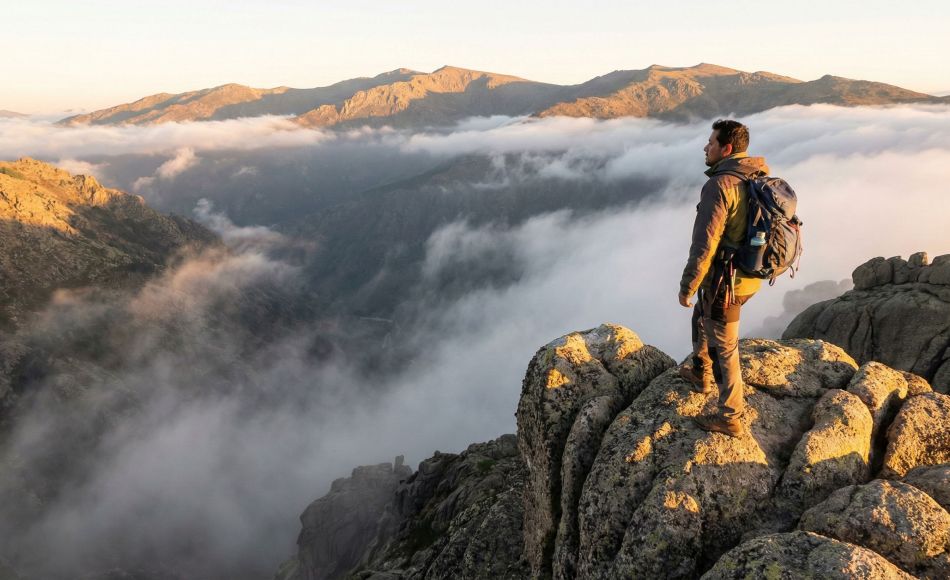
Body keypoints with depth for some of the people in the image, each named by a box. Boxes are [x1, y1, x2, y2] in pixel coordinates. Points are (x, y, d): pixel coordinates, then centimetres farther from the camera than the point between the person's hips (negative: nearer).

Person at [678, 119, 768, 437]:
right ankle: (700, 373, 50)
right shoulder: (760, 180, 3)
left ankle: (729, 418, 21)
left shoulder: (719, 186, -24)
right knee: (702, 318, 32)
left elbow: (704, 245, -25)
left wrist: (687, 287, -15)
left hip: (723, 281, -9)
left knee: (723, 348, 6)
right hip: (749, 277, 9)